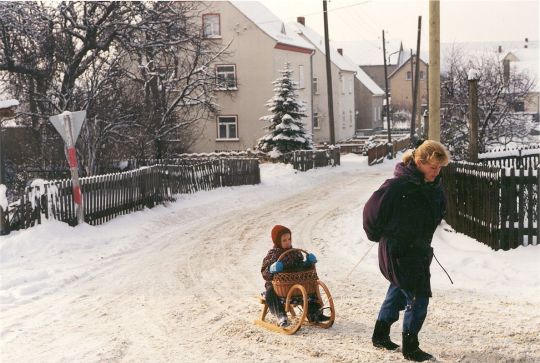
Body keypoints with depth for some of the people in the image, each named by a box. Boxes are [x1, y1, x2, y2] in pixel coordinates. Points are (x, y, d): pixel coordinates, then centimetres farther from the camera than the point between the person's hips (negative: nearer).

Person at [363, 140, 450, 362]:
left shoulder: (432, 187, 1)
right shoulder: (398, 186, -24)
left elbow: (436, 216, 17)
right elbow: (372, 210, -17)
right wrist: (377, 235, -2)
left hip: (418, 250, 9)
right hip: (398, 253, -9)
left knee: (399, 291, 21)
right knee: (418, 297, -5)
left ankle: (380, 335, 39)